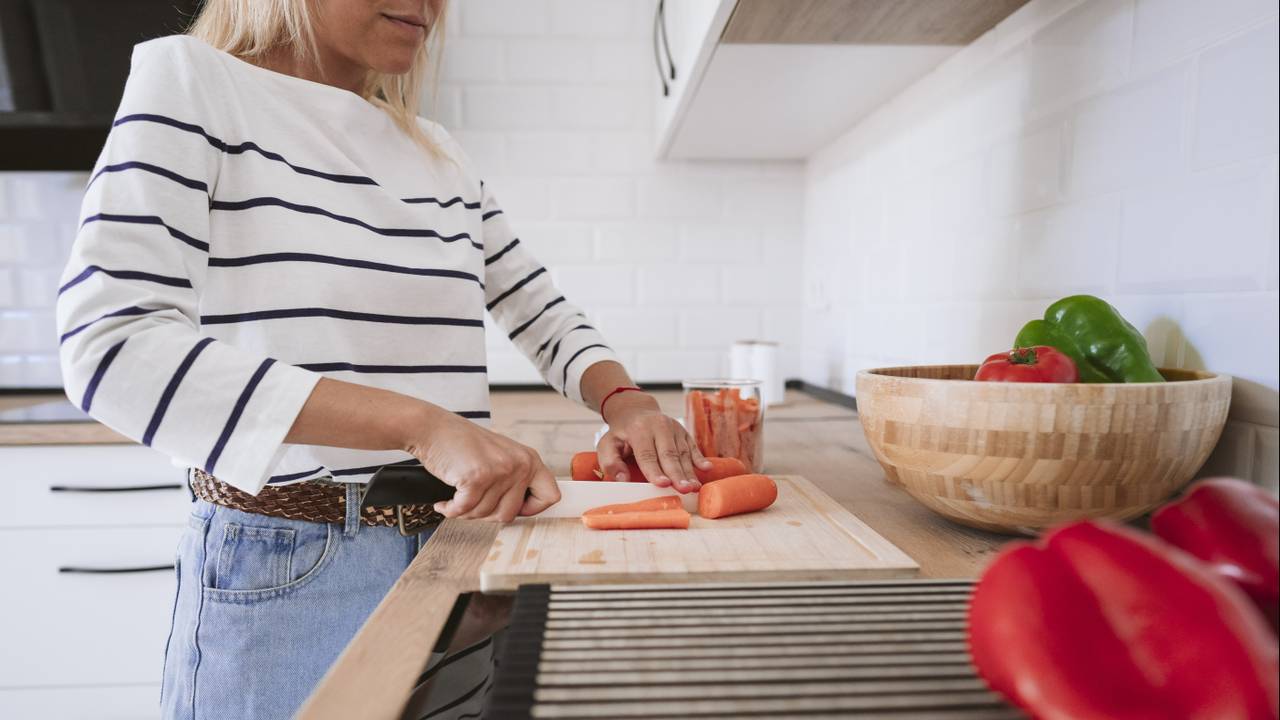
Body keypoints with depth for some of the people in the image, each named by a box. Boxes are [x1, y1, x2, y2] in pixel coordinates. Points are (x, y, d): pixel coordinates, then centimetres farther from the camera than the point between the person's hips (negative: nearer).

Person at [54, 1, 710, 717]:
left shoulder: (443, 153, 9)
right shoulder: (190, 78, -5)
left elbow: (548, 318, 12)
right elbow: (112, 344, -19)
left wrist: (625, 402, -8)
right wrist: (420, 423, -28)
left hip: (461, 531, 5)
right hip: (285, 572, -5)